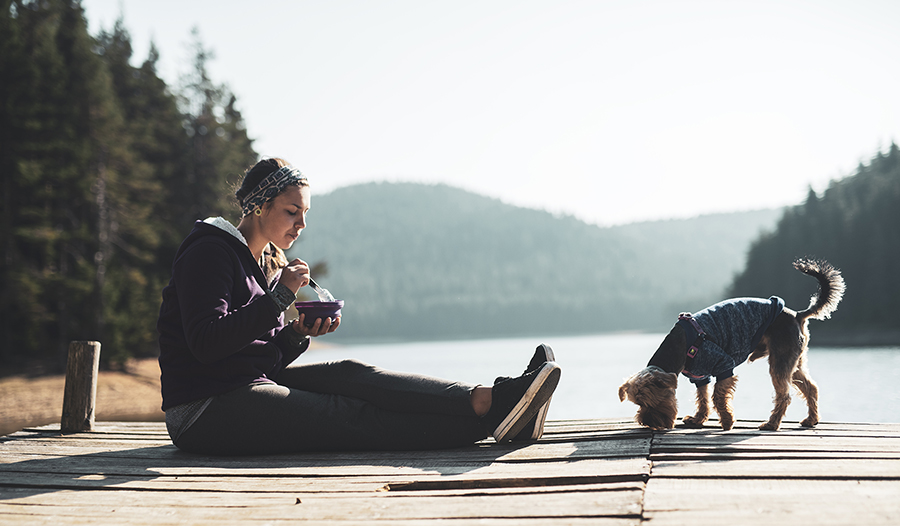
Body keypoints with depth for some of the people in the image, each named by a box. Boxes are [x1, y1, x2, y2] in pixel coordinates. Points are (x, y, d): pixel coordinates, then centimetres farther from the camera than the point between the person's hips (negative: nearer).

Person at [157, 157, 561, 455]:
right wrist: (278, 297, -22)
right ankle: (489, 418, -30)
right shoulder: (210, 253, -9)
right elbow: (206, 345, -22)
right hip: (206, 411, -8)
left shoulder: (267, 263, 17)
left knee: (351, 374, -14)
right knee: (352, 419, -19)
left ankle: (486, 400, -29)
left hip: (253, 385, 8)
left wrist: (297, 335, -4)